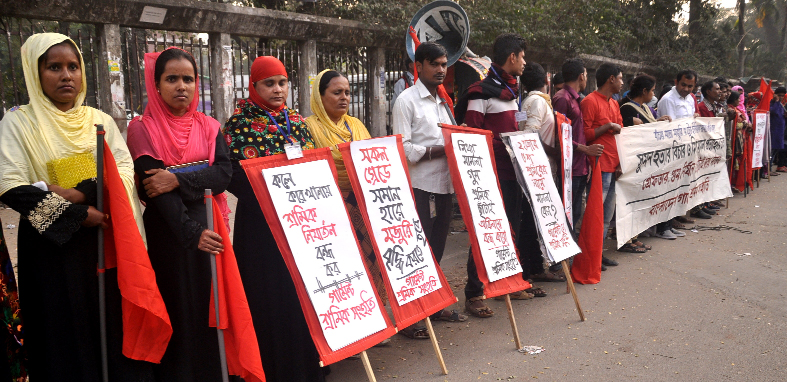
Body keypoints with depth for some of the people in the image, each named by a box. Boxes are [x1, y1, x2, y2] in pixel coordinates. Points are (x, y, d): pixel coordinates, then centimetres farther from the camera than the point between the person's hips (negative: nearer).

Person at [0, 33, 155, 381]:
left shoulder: (100, 121, 8)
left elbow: (125, 171, -4)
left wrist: (79, 193, -19)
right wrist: (79, 215, -18)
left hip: (106, 241, 3)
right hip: (52, 245, -2)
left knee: (116, 326, 7)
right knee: (67, 335, 5)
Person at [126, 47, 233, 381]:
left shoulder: (208, 126, 9)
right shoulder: (143, 129, -3)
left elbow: (224, 172, -6)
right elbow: (152, 185, -14)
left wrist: (178, 181, -21)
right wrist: (190, 231, -24)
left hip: (208, 226, 3)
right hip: (168, 231, -3)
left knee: (211, 305, 8)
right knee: (178, 308, 3)